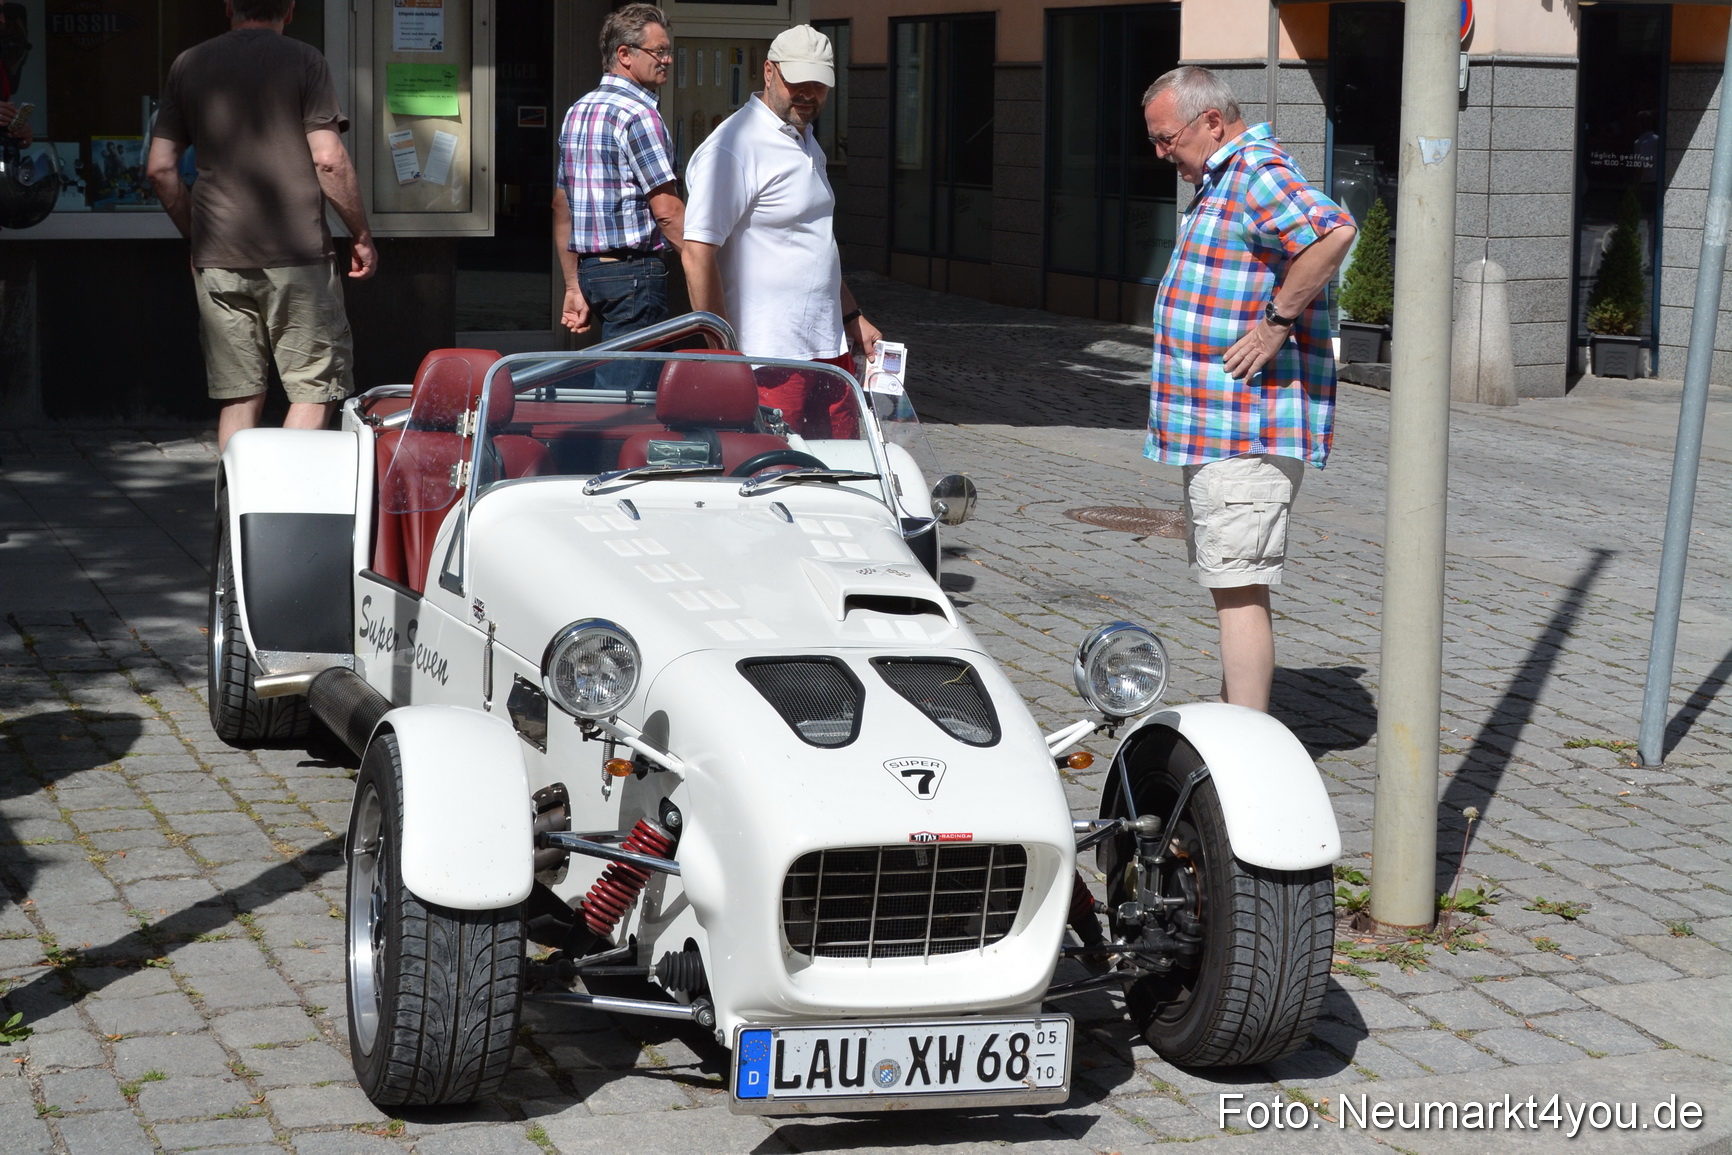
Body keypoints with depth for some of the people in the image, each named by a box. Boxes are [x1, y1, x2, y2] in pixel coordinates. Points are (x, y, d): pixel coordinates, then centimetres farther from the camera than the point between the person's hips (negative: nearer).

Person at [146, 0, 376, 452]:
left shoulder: (188, 65, 10)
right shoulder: (302, 60, -3)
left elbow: (160, 168, 9)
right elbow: (328, 160, -10)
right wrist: (362, 236, 0)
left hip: (218, 260, 4)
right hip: (296, 253, -4)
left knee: (238, 396, 9)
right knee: (315, 389, 3)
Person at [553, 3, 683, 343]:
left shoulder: (577, 111, 15)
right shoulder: (637, 114, -12)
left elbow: (561, 208, 18)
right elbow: (667, 210, -17)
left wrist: (574, 287, 20)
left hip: (589, 269, 9)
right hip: (634, 271, -9)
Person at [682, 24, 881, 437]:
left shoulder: (806, 142, 18)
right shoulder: (734, 147, -13)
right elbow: (698, 255, -19)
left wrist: (853, 318, 28)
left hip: (828, 351, 9)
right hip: (768, 357, -9)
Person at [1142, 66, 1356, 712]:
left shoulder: (1257, 172, -14)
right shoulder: (1223, 180, 20)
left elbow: (1334, 231, -32)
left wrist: (1276, 322, -25)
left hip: (1249, 432, -11)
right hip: (1215, 427, 11)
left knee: (1239, 589, -12)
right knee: (1231, 584, 17)